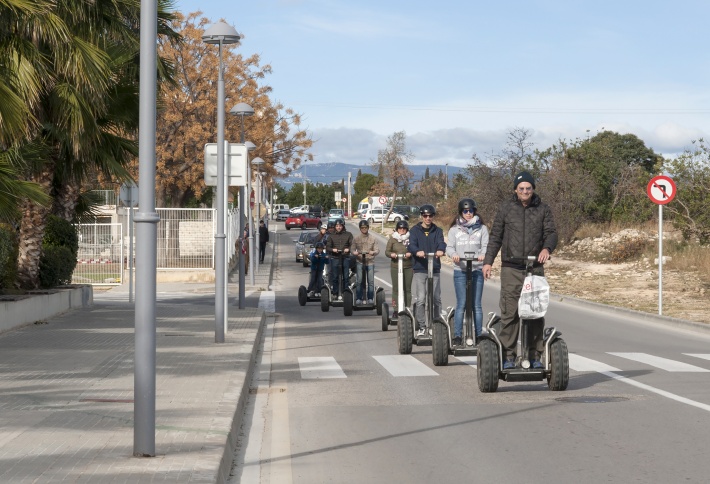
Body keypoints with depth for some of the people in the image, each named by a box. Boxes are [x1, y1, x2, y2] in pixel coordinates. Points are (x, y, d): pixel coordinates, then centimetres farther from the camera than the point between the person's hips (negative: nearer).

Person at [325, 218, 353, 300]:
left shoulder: (348, 235, 7)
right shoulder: (332, 236, 9)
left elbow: (352, 245, 3)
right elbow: (327, 247, 8)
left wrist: (348, 249, -17)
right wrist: (332, 249, -12)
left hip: (345, 257, 0)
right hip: (334, 258, 0)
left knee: (346, 277, 1)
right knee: (335, 277, 2)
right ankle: (335, 294, 9)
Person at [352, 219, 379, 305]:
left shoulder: (373, 238, 4)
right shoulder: (356, 238, 6)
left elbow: (377, 250, 0)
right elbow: (353, 249, 7)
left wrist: (373, 252, -22)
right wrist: (354, 253, -17)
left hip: (370, 262, 0)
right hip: (360, 262, 0)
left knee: (371, 281, -3)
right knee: (359, 281, -4)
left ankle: (370, 298, 6)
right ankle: (359, 298, 3)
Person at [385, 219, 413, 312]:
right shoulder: (392, 238, 5)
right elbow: (387, 251, 4)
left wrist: (410, 254, -17)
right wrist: (391, 254, -18)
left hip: (408, 267, 0)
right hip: (395, 266, 0)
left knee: (407, 288, 5)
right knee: (396, 288, 1)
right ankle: (396, 310, 4)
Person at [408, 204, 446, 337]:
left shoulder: (437, 231, 11)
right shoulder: (415, 230, 7)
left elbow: (441, 243, -7)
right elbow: (412, 245, -9)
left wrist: (440, 250, -31)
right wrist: (417, 251, -32)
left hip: (435, 269, 2)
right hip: (419, 269, -2)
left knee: (436, 299, 4)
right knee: (420, 299, -7)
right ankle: (422, 327, 2)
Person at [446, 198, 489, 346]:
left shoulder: (482, 228, 9)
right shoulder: (454, 229, 9)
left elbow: (485, 245, 1)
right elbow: (450, 247, 3)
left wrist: (483, 254, -21)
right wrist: (454, 254, -20)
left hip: (477, 270, 0)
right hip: (460, 270, 0)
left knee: (476, 304, 2)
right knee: (461, 304, -1)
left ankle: (479, 335, 6)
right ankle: (457, 335, 3)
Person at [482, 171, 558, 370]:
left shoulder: (543, 209, 8)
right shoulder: (506, 209, 7)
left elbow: (551, 232, 0)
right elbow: (495, 236, 11)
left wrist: (546, 248, -22)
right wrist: (488, 261, 3)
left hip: (535, 268, 1)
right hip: (511, 269, -1)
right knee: (509, 313, -5)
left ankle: (535, 355, 7)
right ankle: (508, 356, -1)